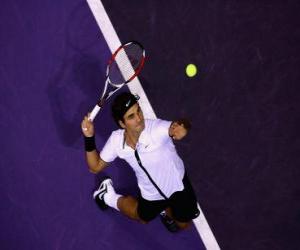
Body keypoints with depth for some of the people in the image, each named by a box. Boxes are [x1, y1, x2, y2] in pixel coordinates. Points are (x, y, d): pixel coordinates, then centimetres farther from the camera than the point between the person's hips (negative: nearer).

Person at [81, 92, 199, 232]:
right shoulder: (116, 140, -24)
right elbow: (96, 167, -12)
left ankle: (165, 210, 48)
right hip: (151, 194, 2)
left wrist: (182, 127, -80)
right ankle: (110, 197, 49)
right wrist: (89, 138, -25)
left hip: (178, 184, -1)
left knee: (183, 225, 19)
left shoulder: (156, 128, -38)